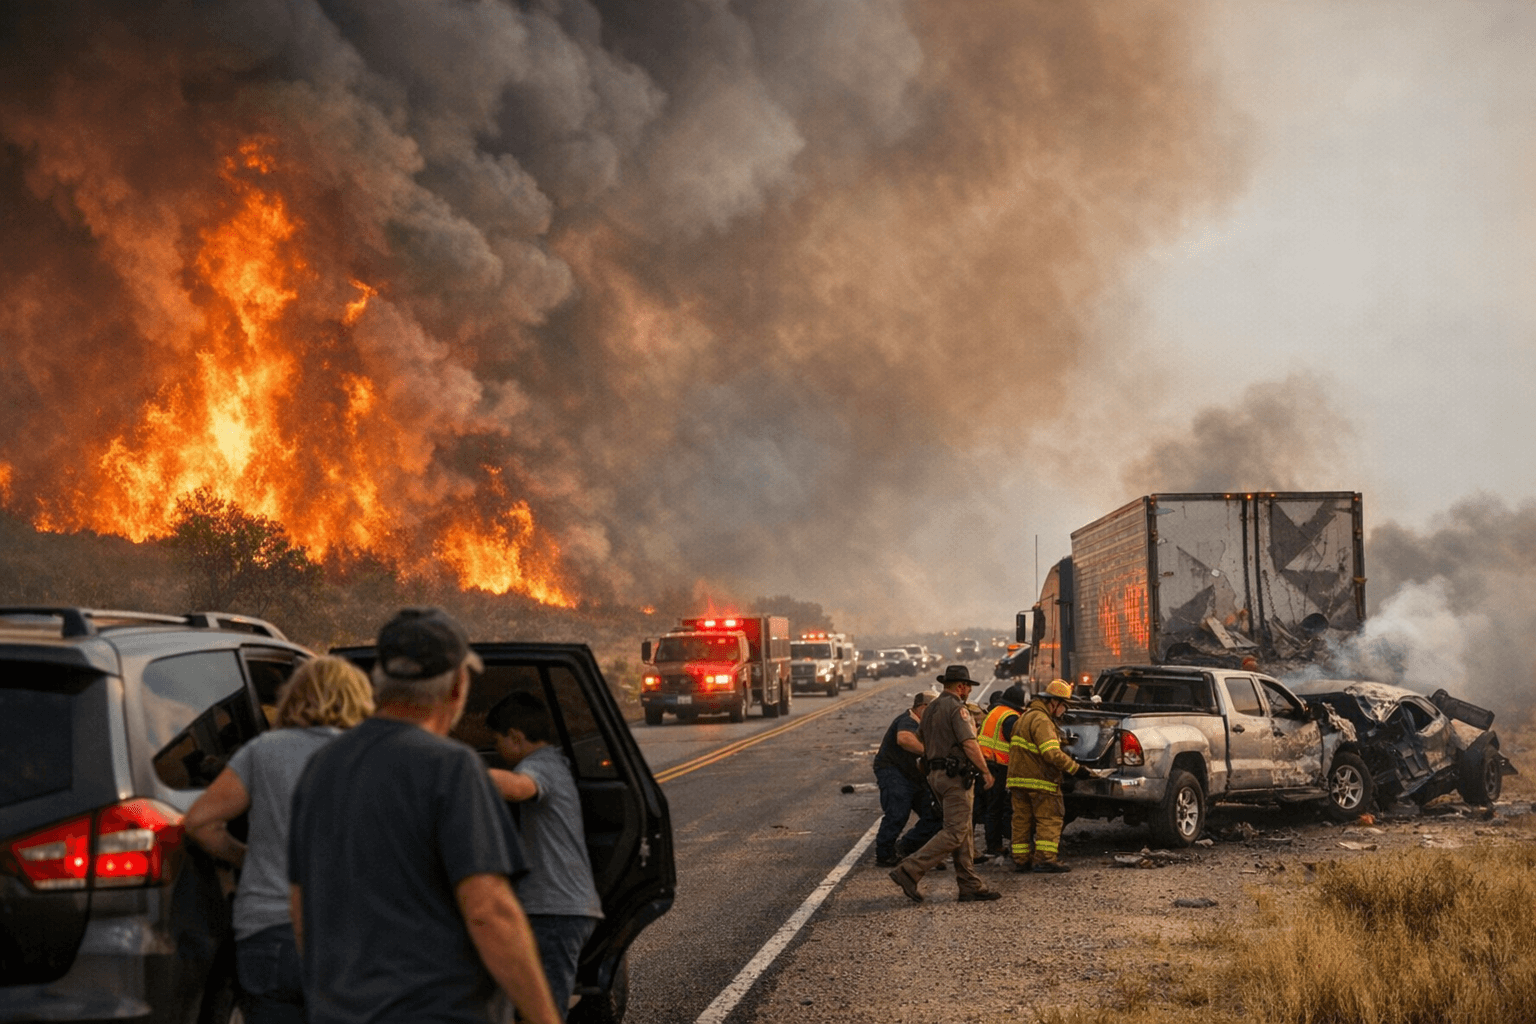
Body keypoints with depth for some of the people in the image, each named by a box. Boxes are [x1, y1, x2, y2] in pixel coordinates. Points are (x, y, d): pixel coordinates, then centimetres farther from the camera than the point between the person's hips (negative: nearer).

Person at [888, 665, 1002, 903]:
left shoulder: (931, 708, 15)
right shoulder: (956, 708, -13)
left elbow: (919, 737, 27)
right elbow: (969, 744, -20)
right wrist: (985, 771, -13)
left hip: (936, 774, 10)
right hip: (955, 776, -10)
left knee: (963, 832, 12)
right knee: (954, 833, -10)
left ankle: (970, 886, 12)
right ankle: (909, 871, -18)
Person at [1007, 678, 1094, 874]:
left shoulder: (1027, 716, 18)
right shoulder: (1041, 720, -16)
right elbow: (1052, 753, -26)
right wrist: (1075, 769, -22)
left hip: (1018, 778, 10)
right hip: (1039, 781, -10)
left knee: (1022, 820, 11)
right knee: (1049, 820, -5)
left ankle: (1021, 859, 13)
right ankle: (1044, 859, -11)